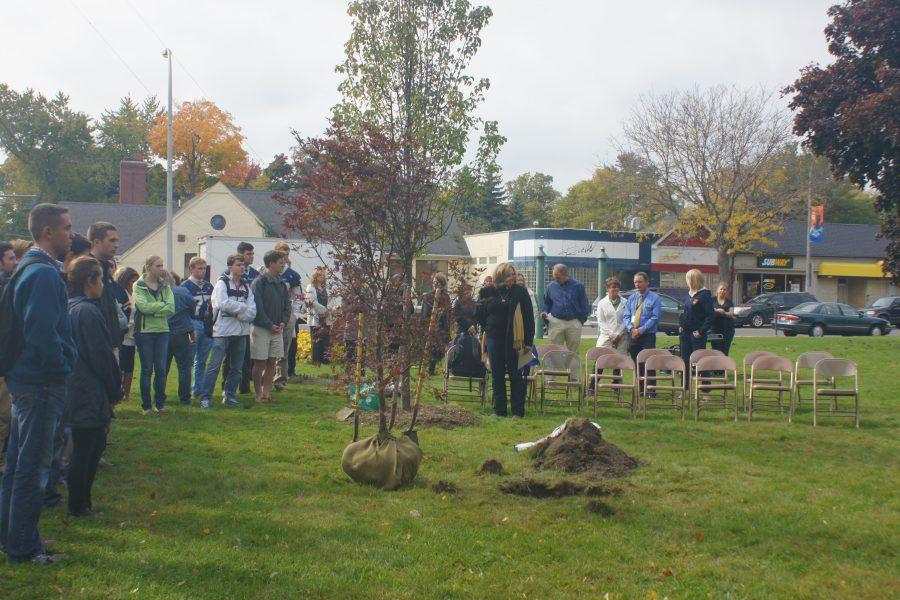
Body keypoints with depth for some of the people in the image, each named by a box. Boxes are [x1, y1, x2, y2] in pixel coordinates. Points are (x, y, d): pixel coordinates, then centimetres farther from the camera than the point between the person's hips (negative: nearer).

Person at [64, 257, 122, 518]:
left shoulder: (71, 308, 12)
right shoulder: (88, 311, -19)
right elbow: (101, 356, -17)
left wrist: (113, 388, 18)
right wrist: (115, 389, -6)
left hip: (77, 392, 10)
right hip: (90, 395, -10)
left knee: (93, 447, 17)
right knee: (85, 451, 0)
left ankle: (80, 503, 24)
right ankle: (78, 506, 9)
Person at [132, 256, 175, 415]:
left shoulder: (165, 286, 8)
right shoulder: (139, 286, -2)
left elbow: (171, 308, -5)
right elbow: (144, 306, -18)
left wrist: (153, 309, -14)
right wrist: (163, 305, -10)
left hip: (162, 330, 3)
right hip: (145, 331, -3)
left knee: (161, 369, 3)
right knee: (147, 369, 2)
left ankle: (160, 403, 14)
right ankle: (146, 405, 9)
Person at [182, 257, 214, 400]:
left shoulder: (209, 286, 15)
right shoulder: (185, 286, -2)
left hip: (208, 326, 6)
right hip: (193, 323, -6)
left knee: (202, 361, 10)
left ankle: (198, 391, 17)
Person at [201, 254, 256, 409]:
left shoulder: (246, 287, 13)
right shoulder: (222, 283, -2)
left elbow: (252, 313, 3)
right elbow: (223, 304, -19)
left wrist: (236, 312, -11)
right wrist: (243, 307, -9)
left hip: (241, 332, 6)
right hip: (223, 331, -6)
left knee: (236, 367, 10)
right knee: (214, 365, -8)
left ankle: (229, 395, 20)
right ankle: (205, 397, -4)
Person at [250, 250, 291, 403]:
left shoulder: (281, 283, 12)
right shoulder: (259, 282, -10)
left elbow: (287, 305, 15)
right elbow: (257, 307, -14)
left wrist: (283, 322, -1)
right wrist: (270, 325, -15)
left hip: (277, 329, 6)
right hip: (261, 329, -6)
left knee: (272, 362, 7)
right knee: (260, 363, 0)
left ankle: (267, 392, 13)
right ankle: (258, 394, 7)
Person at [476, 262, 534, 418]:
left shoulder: (520, 292, -1)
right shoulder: (487, 293, 6)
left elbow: (528, 318, -2)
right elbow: (479, 315, 13)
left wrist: (528, 342, -7)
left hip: (514, 340, -3)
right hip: (494, 339, 3)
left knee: (515, 375, 1)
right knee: (497, 375, 8)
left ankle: (518, 411, 7)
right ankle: (499, 410, 16)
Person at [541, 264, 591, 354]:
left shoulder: (578, 286, 1)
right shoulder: (551, 286, 7)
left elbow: (585, 306, 5)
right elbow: (547, 303, 18)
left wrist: (581, 321, -1)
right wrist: (545, 312, -1)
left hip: (573, 323, -1)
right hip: (556, 323, 1)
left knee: (575, 353, 4)